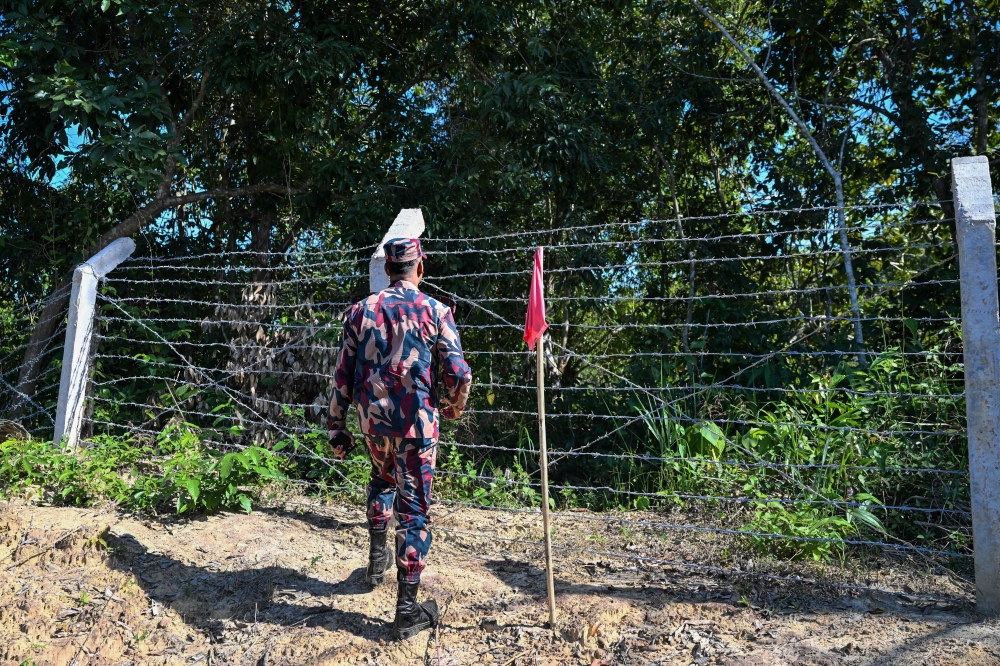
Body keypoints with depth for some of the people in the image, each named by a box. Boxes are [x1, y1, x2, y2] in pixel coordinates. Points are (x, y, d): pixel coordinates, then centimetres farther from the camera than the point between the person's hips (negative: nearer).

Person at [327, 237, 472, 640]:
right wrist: (453, 407, 11)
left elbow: (343, 376, 3)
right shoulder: (435, 312, -6)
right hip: (416, 422, -3)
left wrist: (337, 427, 10)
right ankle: (407, 610, 9)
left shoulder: (362, 310, 2)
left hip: (372, 420, 4)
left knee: (382, 478, 33)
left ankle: (377, 558, 40)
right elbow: (459, 376, -10)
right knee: (414, 508, 4)